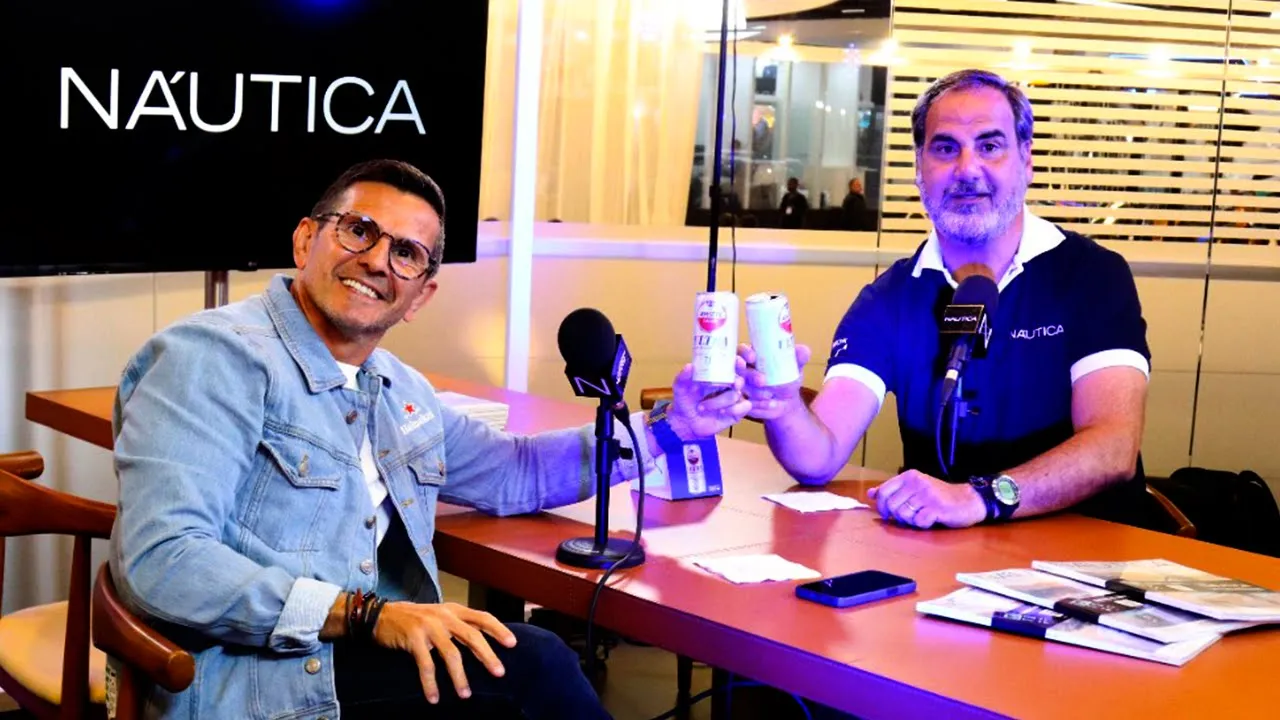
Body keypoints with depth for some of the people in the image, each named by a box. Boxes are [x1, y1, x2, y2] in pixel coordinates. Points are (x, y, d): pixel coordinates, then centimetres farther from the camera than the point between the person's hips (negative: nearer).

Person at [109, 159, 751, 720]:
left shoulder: (398, 389, 17)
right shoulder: (213, 358, -10)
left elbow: (514, 474, 31)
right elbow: (162, 563, -20)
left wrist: (666, 428, 20)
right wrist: (365, 613, -26)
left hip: (373, 655, 8)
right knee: (532, 666, -22)